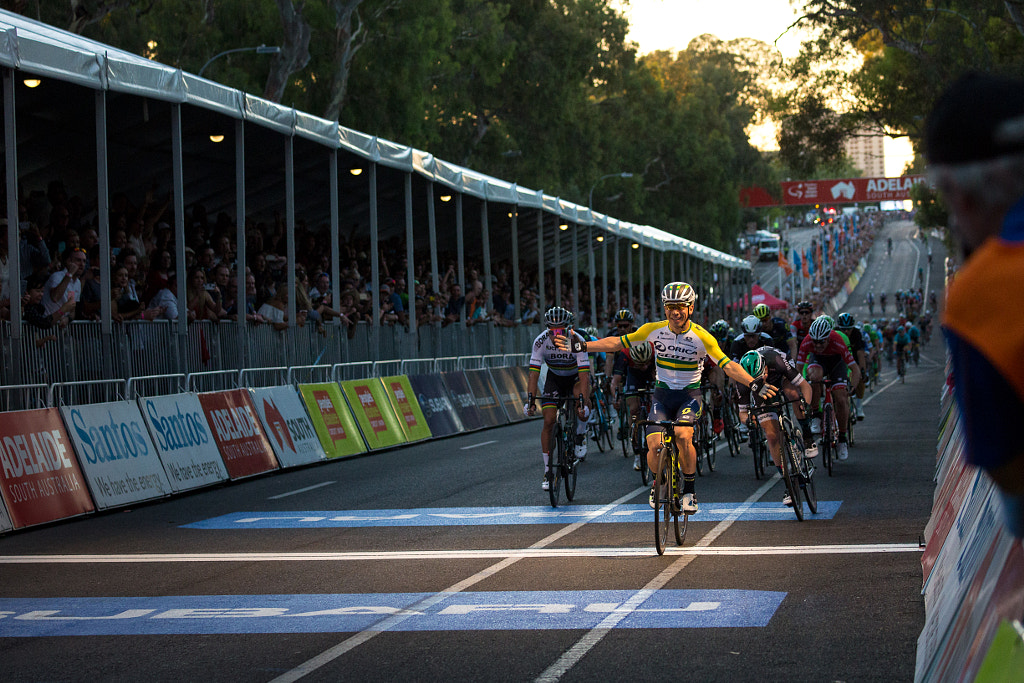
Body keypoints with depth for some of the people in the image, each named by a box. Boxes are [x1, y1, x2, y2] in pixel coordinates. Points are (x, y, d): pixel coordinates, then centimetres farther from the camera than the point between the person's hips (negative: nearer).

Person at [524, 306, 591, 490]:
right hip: (554, 377, 2)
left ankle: (581, 435, -1)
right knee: (549, 421, -12)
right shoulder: (541, 342, -26)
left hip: (576, 377, -2)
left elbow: (584, 375, -36)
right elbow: (534, 373, -25)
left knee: (579, 405, -33)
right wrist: (531, 401, -36)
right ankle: (548, 471, -3)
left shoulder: (577, 341, -32)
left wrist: (582, 402, -46)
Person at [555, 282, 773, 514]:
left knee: (683, 437, -30)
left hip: (689, 395, -2)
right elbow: (619, 342, -1)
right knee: (655, 446, -17)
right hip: (662, 394, 2)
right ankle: (659, 482, 17)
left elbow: (727, 365, -19)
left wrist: (754, 384, -34)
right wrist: (580, 346, -7)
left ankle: (689, 489, -9)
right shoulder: (654, 330, -8)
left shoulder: (701, 337, -15)